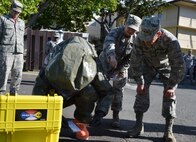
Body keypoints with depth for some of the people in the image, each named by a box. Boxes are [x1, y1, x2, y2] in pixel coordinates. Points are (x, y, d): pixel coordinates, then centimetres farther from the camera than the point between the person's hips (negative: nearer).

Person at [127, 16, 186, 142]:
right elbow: (135, 61, -19)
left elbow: (179, 66, -32)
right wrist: (140, 82, -17)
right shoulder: (139, 39, -32)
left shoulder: (170, 41, -40)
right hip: (148, 64, 2)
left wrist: (171, 86, -26)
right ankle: (138, 125, 1)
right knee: (142, 91, -9)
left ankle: (168, 131, -5)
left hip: (167, 65, -2)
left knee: (169, 94, -12)